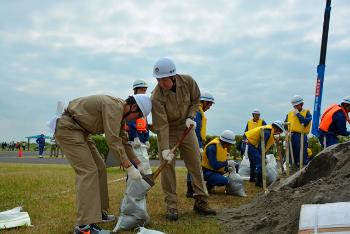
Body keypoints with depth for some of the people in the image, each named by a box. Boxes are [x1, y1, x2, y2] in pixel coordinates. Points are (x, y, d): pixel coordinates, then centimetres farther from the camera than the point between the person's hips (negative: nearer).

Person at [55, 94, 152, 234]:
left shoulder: (120, 112, 10)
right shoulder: (114, 107, -21)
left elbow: (123, 142, 18)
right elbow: (113, 141, -26)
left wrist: (139, 164, 17)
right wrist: (129, 168, -22)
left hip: (79, 131, 11)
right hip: (67, 128, -11)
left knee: (99, 168, 11)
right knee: (88, 171, -17)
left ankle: (98, 212, 19)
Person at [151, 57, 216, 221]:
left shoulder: (187, 81, -18)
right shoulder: (156, 97, -28)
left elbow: (195, 100, 1)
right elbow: (161, 125, -29)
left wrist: (191, 116, -13)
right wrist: (164, 148, -33)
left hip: (186, 128, 3)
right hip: (167, 132, -3)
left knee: (196, 165, 5)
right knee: (167, 168, -8)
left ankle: (201, 202, 16)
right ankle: (171, 206, 3)